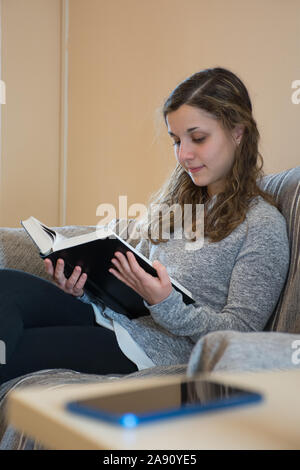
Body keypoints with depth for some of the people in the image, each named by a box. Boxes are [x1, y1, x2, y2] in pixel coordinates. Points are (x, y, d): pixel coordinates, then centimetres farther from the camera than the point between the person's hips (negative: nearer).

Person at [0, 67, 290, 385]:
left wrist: (165, 304, -23)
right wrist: (81, 288, -1)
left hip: (158, 351, -6)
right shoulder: (175, 201, 17)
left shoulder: (263, 225, -4)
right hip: (111, 317, 6)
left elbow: (240, 333, -8)